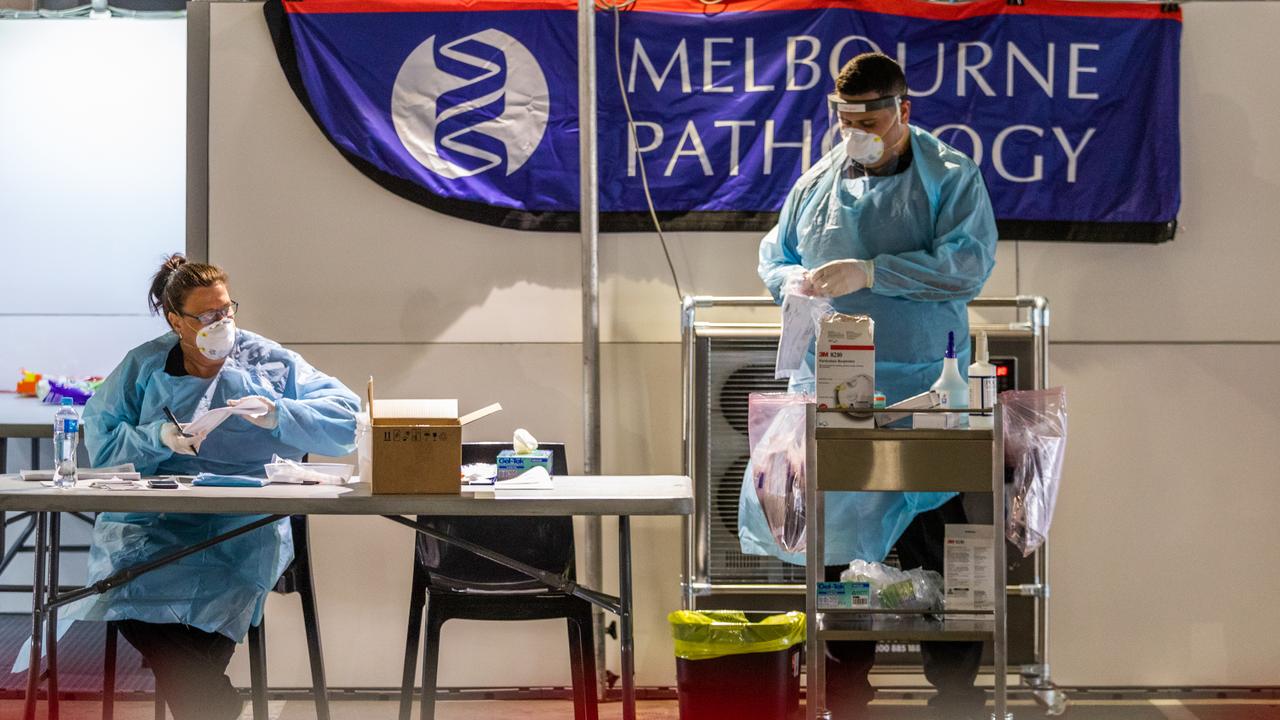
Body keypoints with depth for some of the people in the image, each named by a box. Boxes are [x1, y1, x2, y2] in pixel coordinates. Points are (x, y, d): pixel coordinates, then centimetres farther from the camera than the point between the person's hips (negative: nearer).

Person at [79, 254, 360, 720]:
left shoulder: (272, 363, 11)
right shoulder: (144, 367, 14)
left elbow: (346, 420, 3)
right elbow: (102, 441, 8)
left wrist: (278, 415, -12)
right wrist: (160, 438, -9)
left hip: (243, 527, -2)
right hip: (153, 522, 2)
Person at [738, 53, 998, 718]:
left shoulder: (952, 178, 0)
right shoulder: (816, 183, 14)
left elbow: (968, 264, -13)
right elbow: (772, 256, 23)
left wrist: (870, 273, -19)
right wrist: (792, 280, -2)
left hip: (919, 388, -4)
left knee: (933, 538, -4)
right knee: (830, 534, 6)